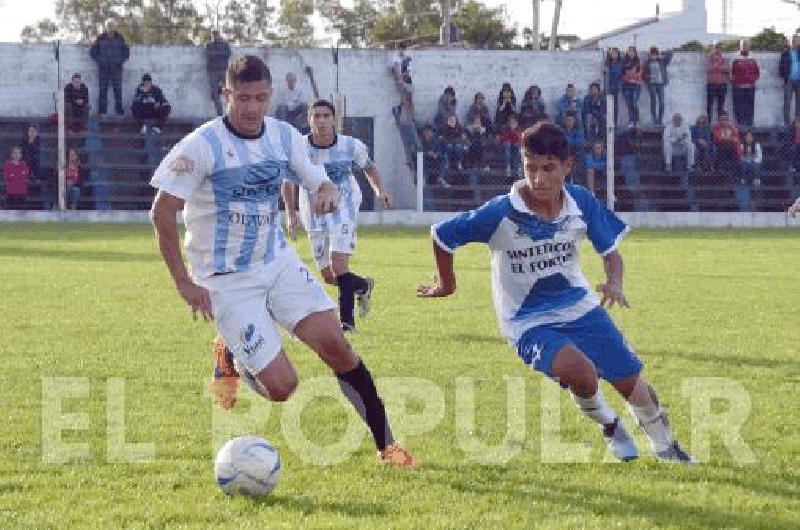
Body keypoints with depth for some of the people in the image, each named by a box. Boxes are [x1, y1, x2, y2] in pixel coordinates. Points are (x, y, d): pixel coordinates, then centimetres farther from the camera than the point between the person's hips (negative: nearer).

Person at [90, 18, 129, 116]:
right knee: (103, 89, -2)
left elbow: (126, 51, 15)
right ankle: (102, 110, 0)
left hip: (116, 68, 0)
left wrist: (121, 60, 4)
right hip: (103, 68, 0)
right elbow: (93, 51, 11)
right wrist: (99, 60, 2)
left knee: (118, 89, -3)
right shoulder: (100, 38, 5)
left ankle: (119, 109, 0)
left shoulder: (120, 38, 6)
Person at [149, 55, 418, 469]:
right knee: (281, 386, -11)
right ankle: (229, 360, 23)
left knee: (333, 342, -14)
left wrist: (327, 192, -12)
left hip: (278, 262, 5)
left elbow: (320, 181, 14)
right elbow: (162, 213, -14)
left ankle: (385, 443, -4)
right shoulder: (203, 144, -15)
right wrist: (184, 283, -16)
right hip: (226, 281, -5)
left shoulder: (284, 137, 1)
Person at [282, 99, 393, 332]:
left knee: (338, 265, -20)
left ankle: (347, 320, -7)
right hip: (314, 214, 2)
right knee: (328, 277, 7)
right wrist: (291, 213, -2)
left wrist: (380, 190, -4)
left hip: (344, 210, -2)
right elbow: (287, 181, 4)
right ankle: (363, 285, 38)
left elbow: (368, 166, 10)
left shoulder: (351, 145, -12)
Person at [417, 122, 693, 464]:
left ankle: (665, 445, 33)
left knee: (630, 381, 3)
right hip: (528, 323, -4)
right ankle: (608, 425, 4)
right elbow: (441, 235, -9)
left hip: (580, 307, 4)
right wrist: (447, 284, 5)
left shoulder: (581, 202, -10)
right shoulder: (500, 214, -21)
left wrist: (614, 284, -16)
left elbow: (610, 249, 5)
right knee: (580, 371, -30)